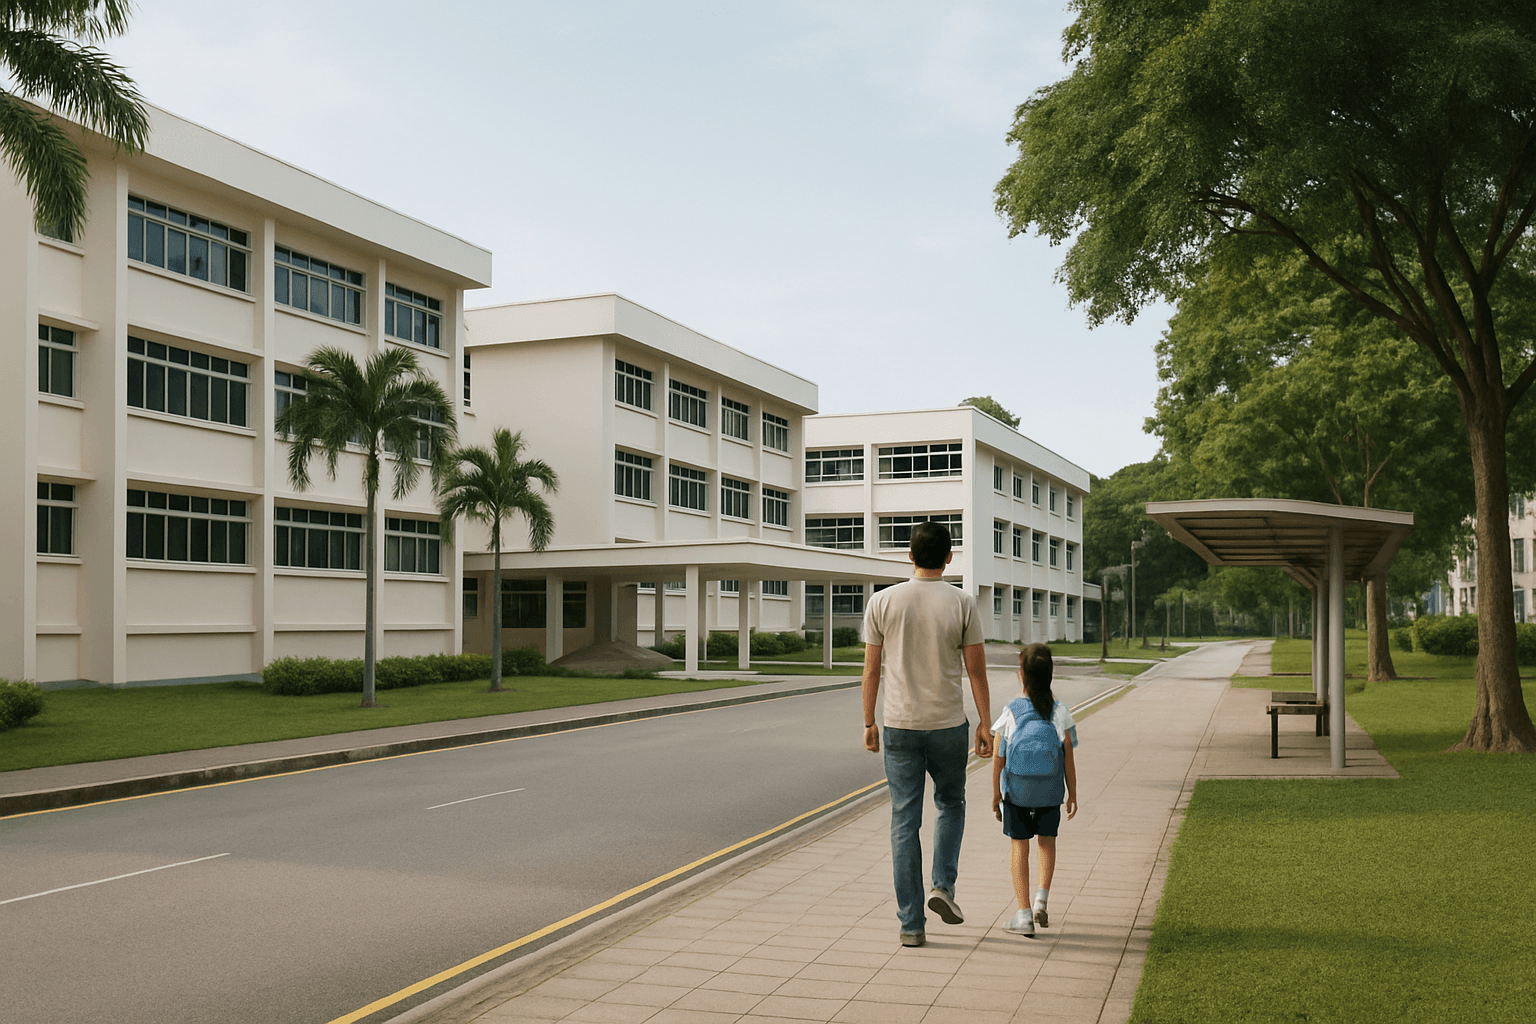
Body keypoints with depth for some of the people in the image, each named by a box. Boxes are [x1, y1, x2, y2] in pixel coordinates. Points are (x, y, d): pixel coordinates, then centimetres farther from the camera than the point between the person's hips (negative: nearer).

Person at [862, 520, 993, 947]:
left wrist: (869, 722, 10)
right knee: (951, 803, 23)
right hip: (949, 725, 0)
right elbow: (976, 669, -4)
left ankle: (911, 923, 8)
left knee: (904, 820, 6)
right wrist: (985, 724, 4)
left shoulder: (882, 601, -3)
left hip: (899, 725, 1)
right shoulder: (962, 603, -6)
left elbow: (872, 669, 0)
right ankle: (943, 884, 6)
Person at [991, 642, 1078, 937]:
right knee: (1047, 842, 22)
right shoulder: (1059, 712, -7)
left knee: (1020, 847, 7)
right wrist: (1072, 794, 7)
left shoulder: (1011, 711, -10)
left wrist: (996, 793, 4)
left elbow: (998, 758, -7)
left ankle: (1023, 914, 5)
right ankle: (1041, 897, 9)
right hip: (1050, 791, 1)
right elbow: (1068, 758, -4)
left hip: (1016, 790, -1)